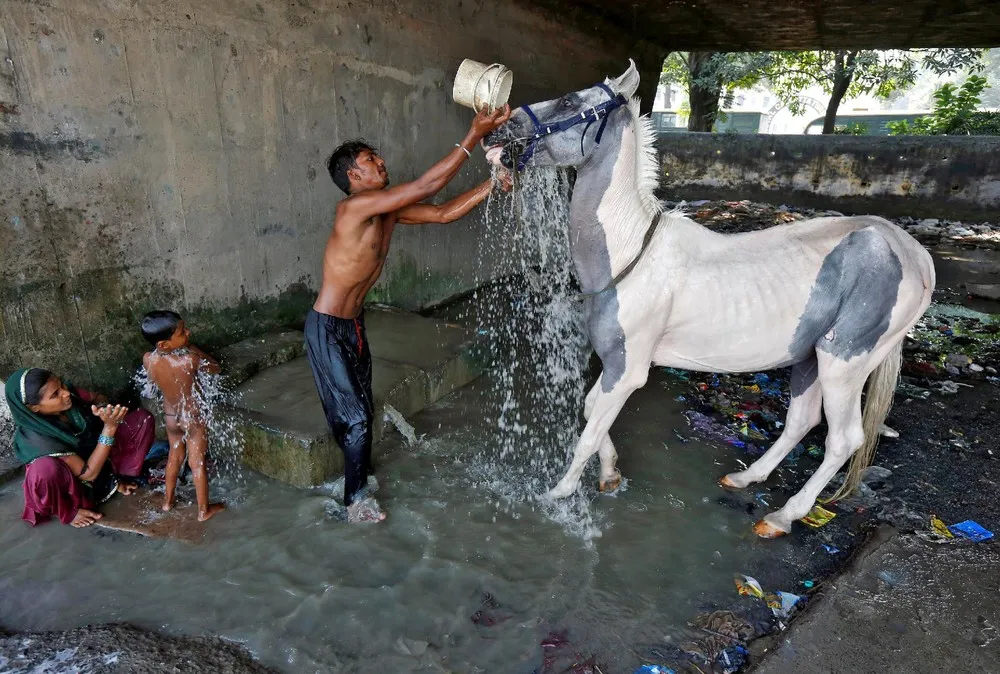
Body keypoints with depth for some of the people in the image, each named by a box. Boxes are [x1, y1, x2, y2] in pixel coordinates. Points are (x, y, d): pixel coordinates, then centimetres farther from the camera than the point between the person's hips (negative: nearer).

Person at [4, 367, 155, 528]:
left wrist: (102, 408, -21)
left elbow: (97, 398, 4)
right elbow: (89, 473, -30)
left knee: (143, 418, -10)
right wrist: (110, 427, -40)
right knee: (46, 468, -39)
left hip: (99, 455, 6)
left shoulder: (69, 392, -21)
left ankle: (116, 476, 2)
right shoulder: (36, 438, -33)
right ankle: (66, 512, -9)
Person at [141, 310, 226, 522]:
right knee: (197, 463, 9)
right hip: (193, 417, -5)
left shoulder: (148, 360, -17)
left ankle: (168, 500, 43)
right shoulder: (189, 360, -32)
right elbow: (216, 368, -12)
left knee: (175, 456, 26)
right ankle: (204, 510, 23)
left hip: (170, 415, 5)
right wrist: (192, 347, -7)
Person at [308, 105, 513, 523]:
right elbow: (426, 187, -30)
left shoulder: (389, 211, 2)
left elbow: (443, 213, 3)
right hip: (327, 329, -8)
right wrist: (474, 137, -29)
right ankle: (355, 500, 17)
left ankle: (360, 474, 40)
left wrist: (494, 183, -6)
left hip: (353, 324, 8)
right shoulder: (356, 206, -24)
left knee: (361, 408, 19)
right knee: (354, 417, -2)